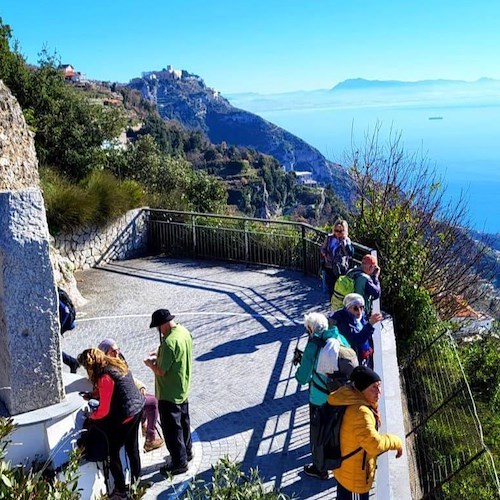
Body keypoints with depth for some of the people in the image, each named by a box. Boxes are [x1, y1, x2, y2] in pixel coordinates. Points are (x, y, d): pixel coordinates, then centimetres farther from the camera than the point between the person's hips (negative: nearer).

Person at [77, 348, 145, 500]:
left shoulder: (105, 377, -23)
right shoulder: (117, 364, 4)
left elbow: (104, 409, -18)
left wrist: (91, 417, 0)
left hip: (126, 414, -9)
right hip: (138, 407, 9)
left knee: (113, 452, 7)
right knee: (132, 447, 22)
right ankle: (136, 481, 36)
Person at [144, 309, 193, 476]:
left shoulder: (169, 342, -30)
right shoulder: (184, 332, -1)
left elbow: (161, 371, -25)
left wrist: (150, 363, -7)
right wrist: (160, 355, 8)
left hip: (169, 394, -9)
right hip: (183, 390, 9)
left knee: (172, 428, 5)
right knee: (183, 421, 23)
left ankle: (179, 463, 17)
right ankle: (187, 452, 39)